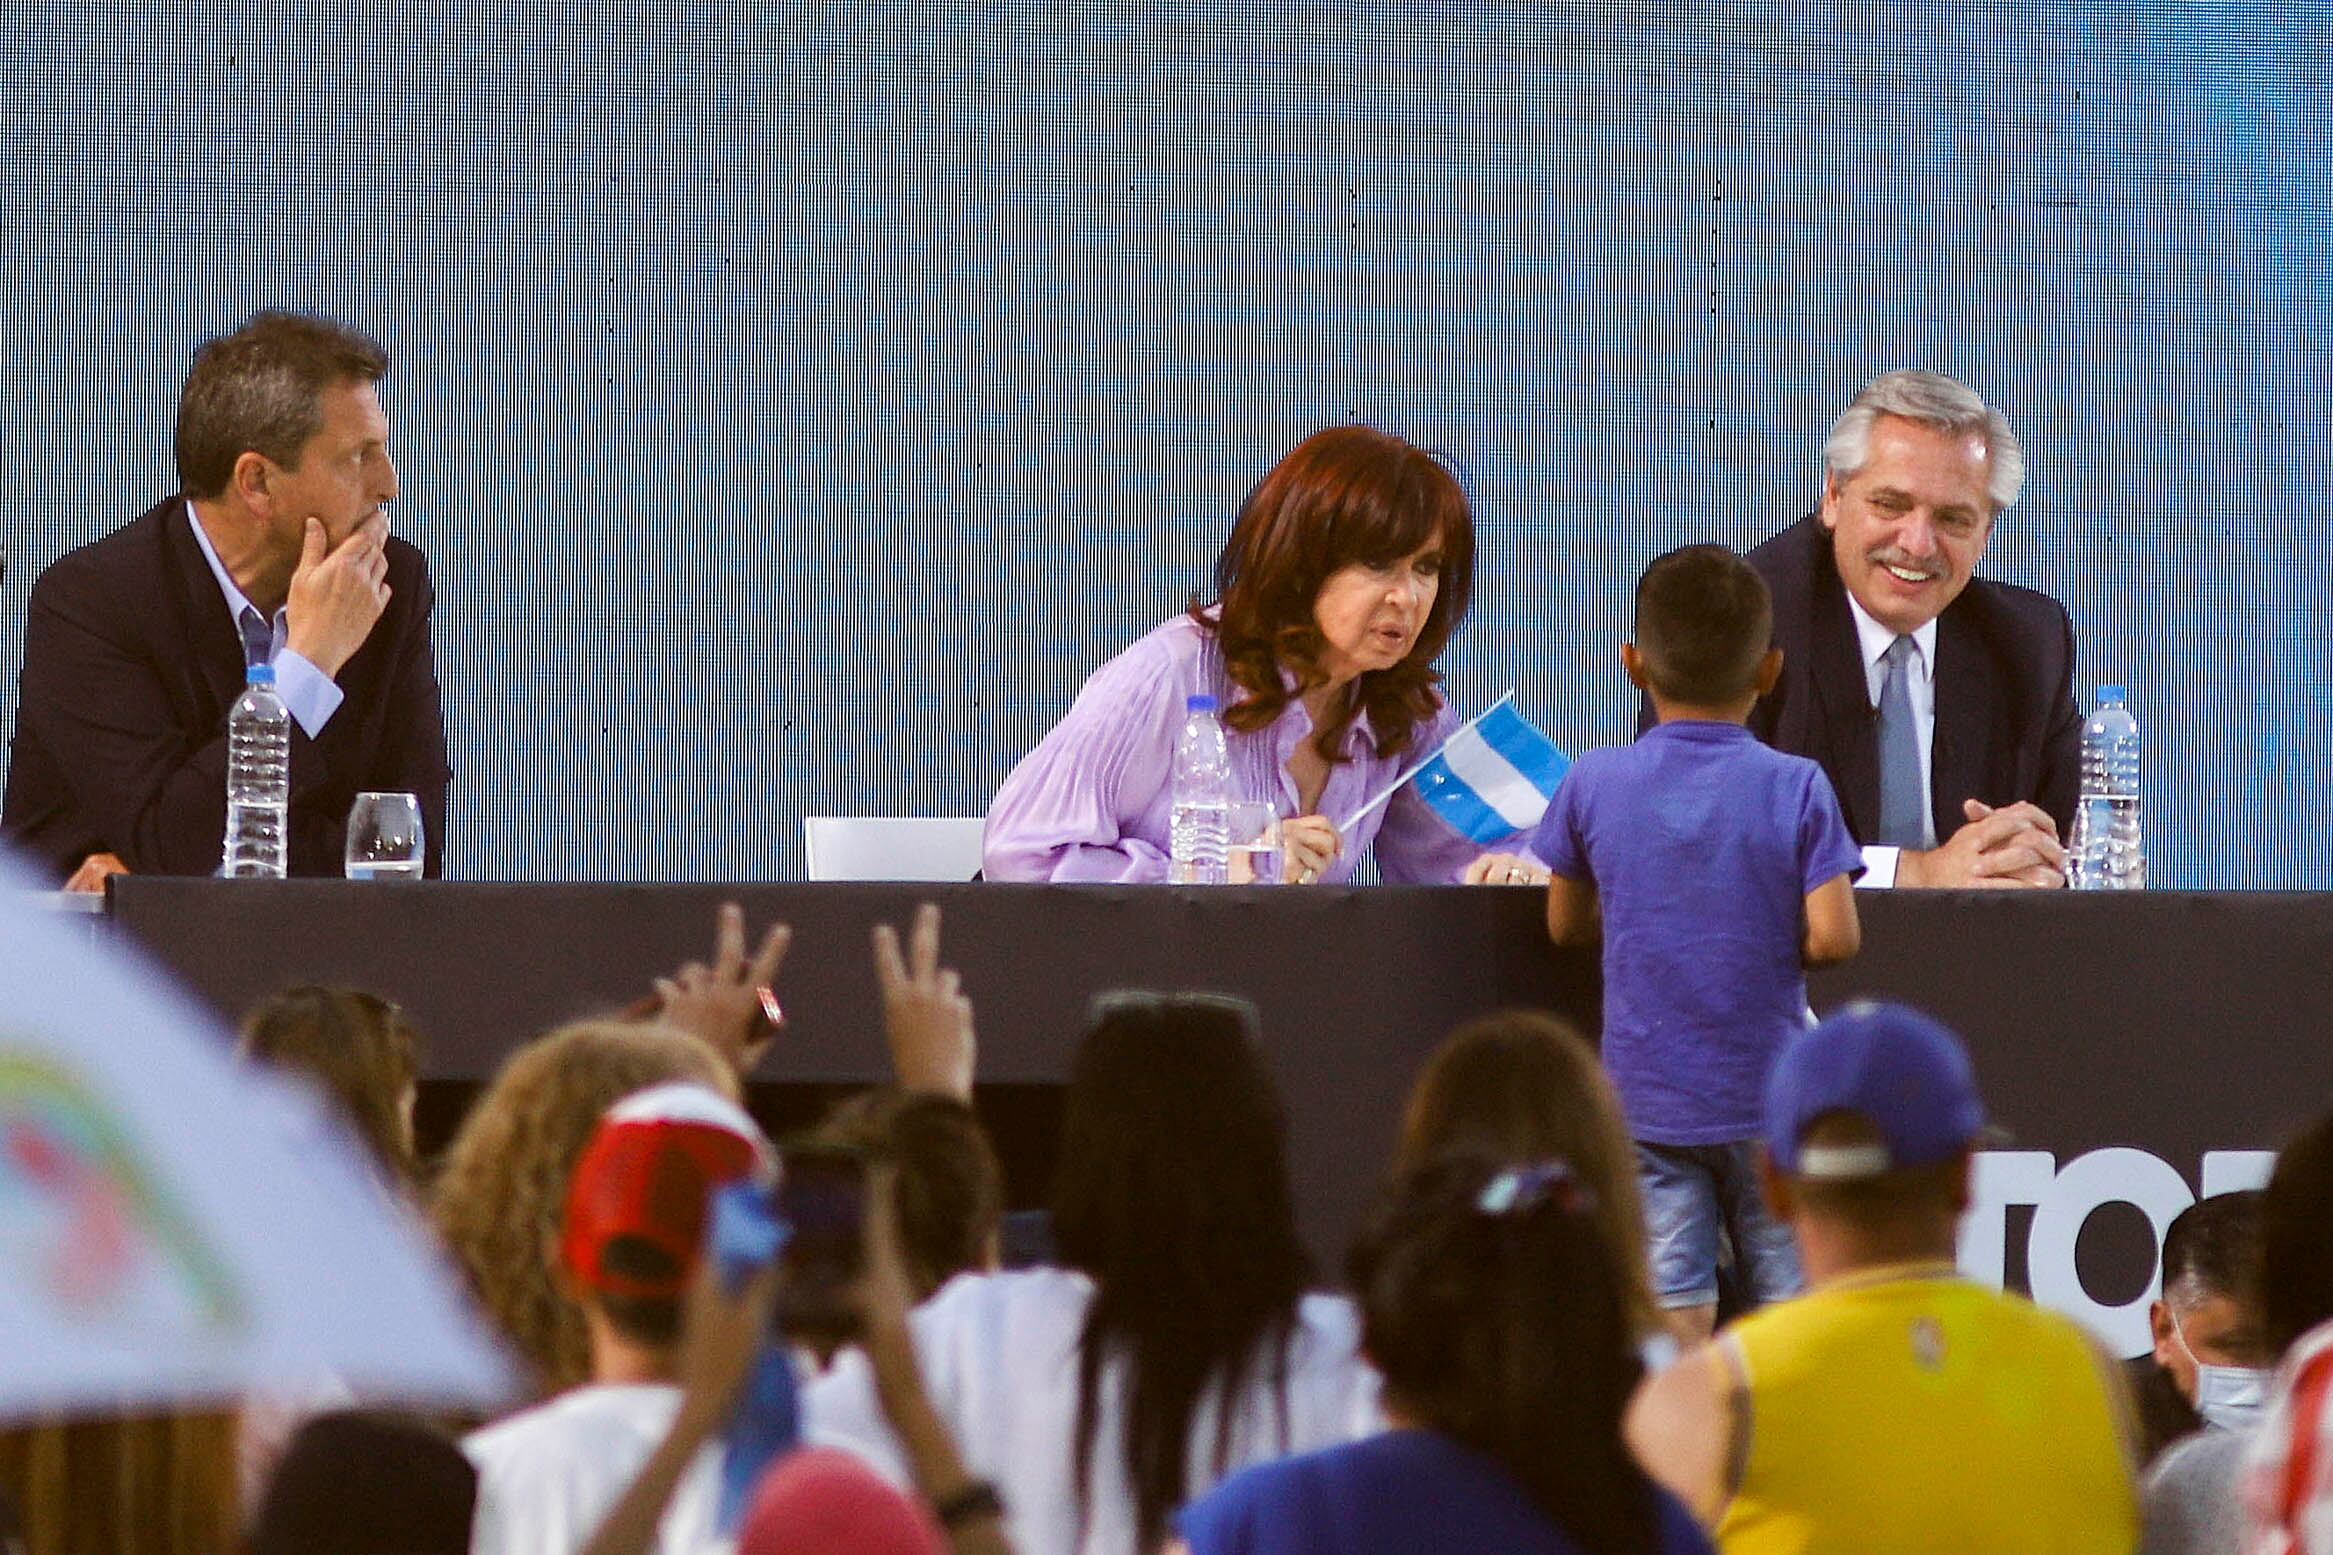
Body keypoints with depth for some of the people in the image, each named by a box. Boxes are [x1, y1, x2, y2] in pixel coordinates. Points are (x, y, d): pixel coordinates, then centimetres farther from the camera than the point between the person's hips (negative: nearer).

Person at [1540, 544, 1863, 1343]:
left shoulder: (1592, 785, -4)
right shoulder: (1797, 788, -9)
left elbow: (1566, 924, 7)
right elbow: (1833, 938, -13)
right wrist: (1767, 938, 6)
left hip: (1647, 1097, 1)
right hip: (1769, 1094, -1)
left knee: (1675, 1315, 1)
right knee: (1795, 1304, 6)